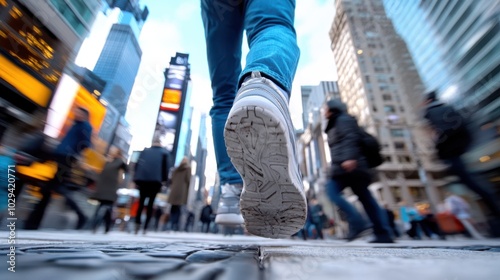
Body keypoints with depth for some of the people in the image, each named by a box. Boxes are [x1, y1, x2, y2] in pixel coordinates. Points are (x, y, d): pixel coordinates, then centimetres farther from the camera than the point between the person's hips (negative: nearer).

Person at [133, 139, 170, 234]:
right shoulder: (164, 152, 9)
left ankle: (137, 224, 2)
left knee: (141, 202, 14)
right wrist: (164, 180, 5)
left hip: (142, 179, 2)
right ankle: (145, 228, 3)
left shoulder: (145, 151, 14)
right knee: (150, 204, 6)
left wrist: (136, 179, 9)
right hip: (156, 181, -2)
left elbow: (137, 164, 8)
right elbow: (165, 167, 1)